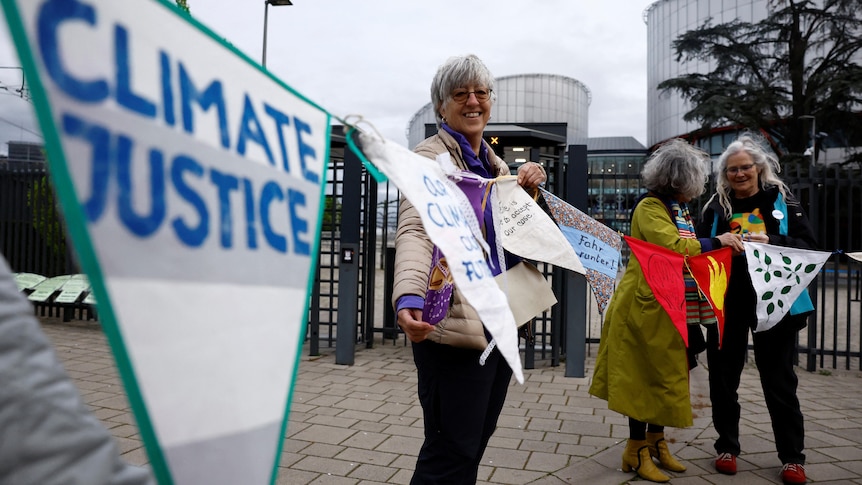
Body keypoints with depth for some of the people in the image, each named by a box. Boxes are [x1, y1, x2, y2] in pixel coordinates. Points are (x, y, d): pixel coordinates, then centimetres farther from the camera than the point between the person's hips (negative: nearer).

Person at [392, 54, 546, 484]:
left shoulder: (494, 163, 15)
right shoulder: (430, 158, -8)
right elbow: (414, 230, -25)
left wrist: (528, 188, 3)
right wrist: (409, 297, -43)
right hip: (453, 325, -8)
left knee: (475, 443, 18)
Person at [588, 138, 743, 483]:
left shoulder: (679, 208, 15)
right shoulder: (649, 206, -13)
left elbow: (687, 250, 18)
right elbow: (672, 246, -25)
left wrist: (728, 244, 8)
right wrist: (716, 242, -14)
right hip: (647, 307, -9)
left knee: (667, 376, 15)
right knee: (645, 377, -1)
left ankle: (656, 443, 28)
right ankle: (637, 451, 12)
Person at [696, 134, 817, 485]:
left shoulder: (782, 201, 2)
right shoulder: (716, 207, 5)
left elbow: (808, 245, -4)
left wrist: (771, 242, -19)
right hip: (728, 304, 2)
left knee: (779, 379, 7)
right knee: (723, 376, 8)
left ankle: (792, 457, 21)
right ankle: (727, 447, 24)